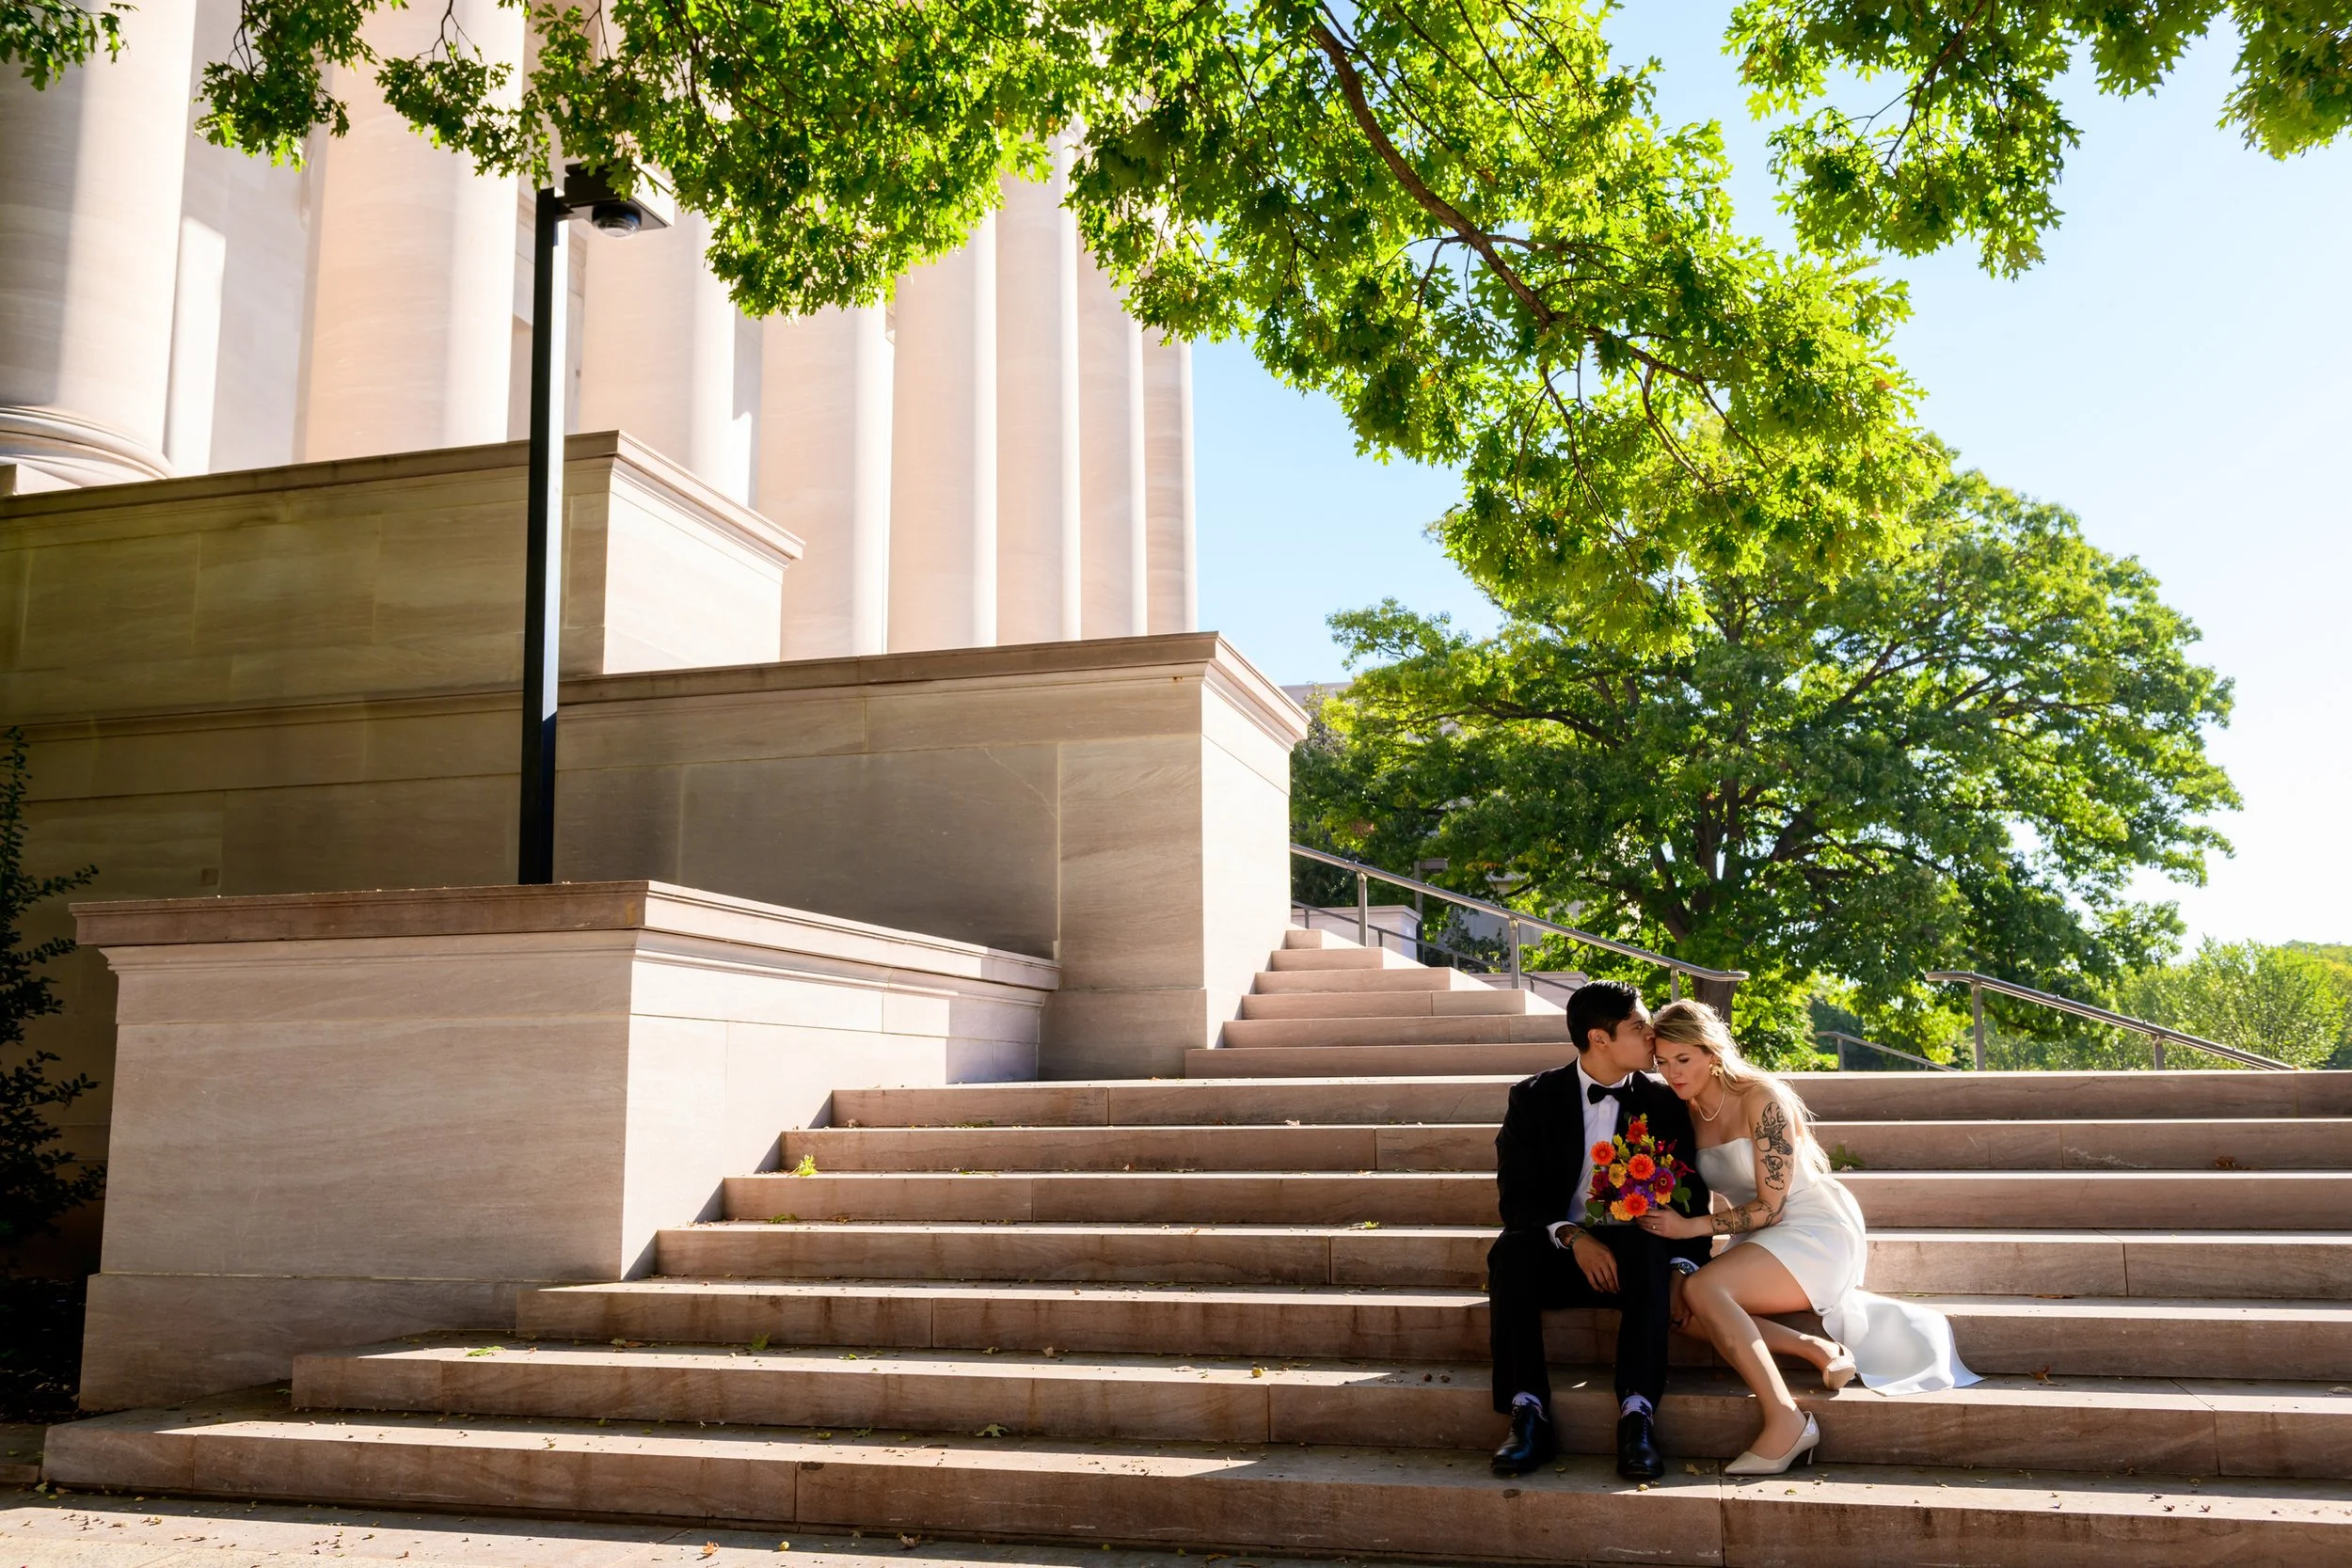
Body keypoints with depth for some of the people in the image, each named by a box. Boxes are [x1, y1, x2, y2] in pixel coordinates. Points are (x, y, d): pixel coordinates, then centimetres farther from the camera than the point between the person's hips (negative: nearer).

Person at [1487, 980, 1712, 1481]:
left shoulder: (1664, 1104, 4)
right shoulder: (1535, 1098, 0)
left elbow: (1690, 1197, 1)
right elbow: (1516, 1197, -6)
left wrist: (1684, 1270, -17)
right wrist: (1572, 1237, -24)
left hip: (1631, 1254, 0)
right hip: (1558, 1253, 0)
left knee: (1649, 1252, -34)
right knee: (1511, 1251, -33)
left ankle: (1637, 1417, -38)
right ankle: (1528, 1415, -33)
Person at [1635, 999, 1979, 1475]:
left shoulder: (1761, 1098, -17)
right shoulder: (1687, 1113, 4)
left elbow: (1770, 1206, -17)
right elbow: (1686, 1203, 7)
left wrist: (1692, 1227, -26)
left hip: (1818, 1231, -7)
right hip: (1761, 1240, 7)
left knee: (1702, 1288, -30)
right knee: (1676, 1304, -20)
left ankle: (1786, 1421, -30)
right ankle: (1817, 1350, -14)